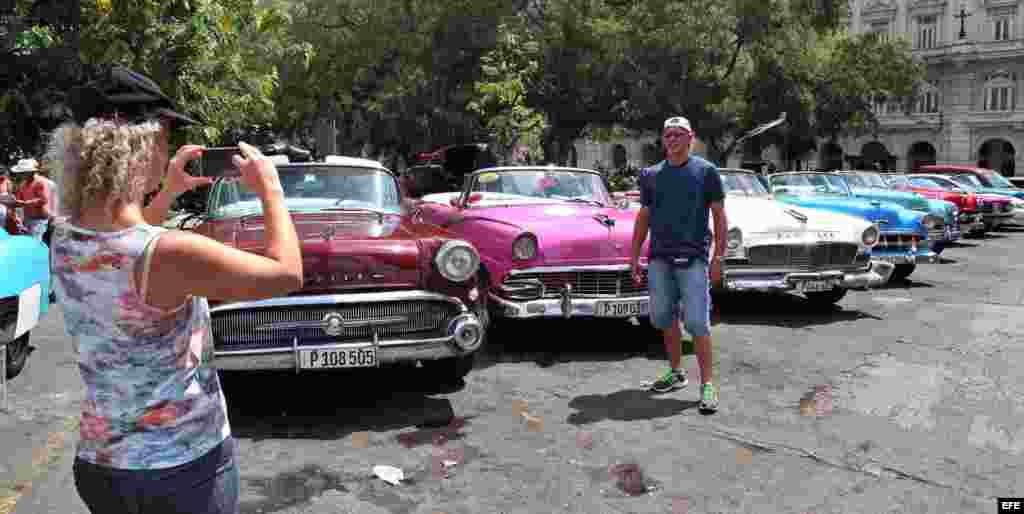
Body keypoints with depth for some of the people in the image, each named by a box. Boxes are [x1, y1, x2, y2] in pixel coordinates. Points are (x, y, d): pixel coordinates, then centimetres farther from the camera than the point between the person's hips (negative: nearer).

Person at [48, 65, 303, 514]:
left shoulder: (65, 239, -5)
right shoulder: (170, 254, -29)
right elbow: (287, 275, -18)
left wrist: (168, 193, 12)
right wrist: (269, 188, -7)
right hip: (184, 464, -6)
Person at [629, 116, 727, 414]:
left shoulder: (706, 171, 1)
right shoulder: (651, 175, 11)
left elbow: (719, 215, 1)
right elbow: (643, 217, 14)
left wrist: (719, 256, -6)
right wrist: (634, 256, 10)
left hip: (693, 258, -4)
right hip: (659, 257, 4)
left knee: (697, 321, -8)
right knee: (663, 318, 9)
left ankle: (707, 385, 0)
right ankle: (676, 373, 25)